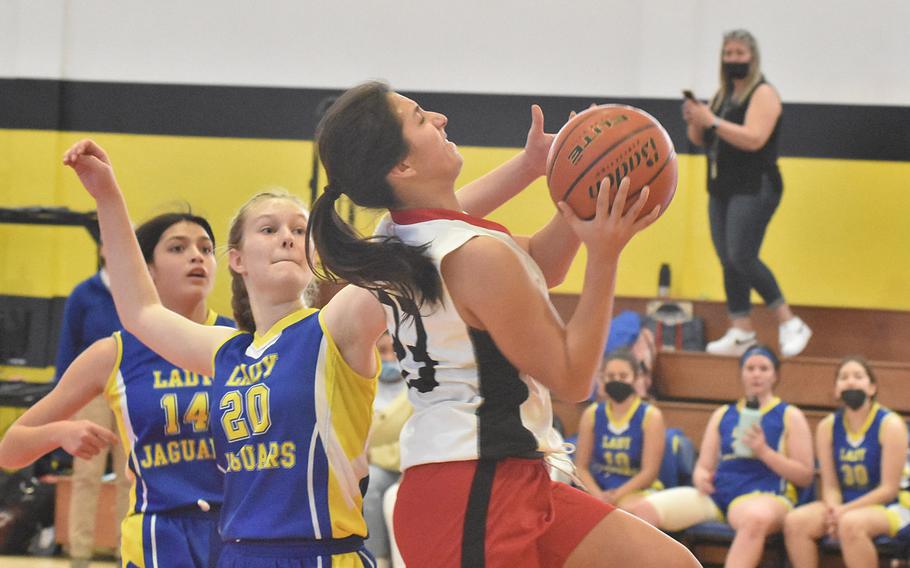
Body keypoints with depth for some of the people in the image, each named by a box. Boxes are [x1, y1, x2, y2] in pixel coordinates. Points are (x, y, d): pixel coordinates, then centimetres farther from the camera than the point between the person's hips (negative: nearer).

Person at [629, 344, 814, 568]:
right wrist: (701, 477, -6)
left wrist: (763, 451, -9)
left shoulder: (789, 416, 10)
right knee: (644, 509, -19)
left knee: (756, 518, -44)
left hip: (764, 495, -4)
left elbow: (805, 476, 4)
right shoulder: (722, 415, 22)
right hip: (716, 493, 5)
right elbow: (703, 467, 20)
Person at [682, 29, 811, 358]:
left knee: (742, 257, -17)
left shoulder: (763, 94, -7)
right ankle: (741, 332, 8)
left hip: (754, 188, -8)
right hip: (722, 189, 8)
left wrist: (712, 121, -22)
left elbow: (753, 139, -21)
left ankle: (789, 324, -7)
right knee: (728, 261, 4)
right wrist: (693, 122, -2)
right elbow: (702, 140, 20)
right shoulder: (723, 94, 17)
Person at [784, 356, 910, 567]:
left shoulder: (890, 424, -9)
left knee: (850, 523, -37)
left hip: (886, 508, -5)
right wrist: (833, 509, -21)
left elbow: (889, 489, -12)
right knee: (795, 522, -22)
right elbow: (830, 485, 2)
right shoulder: (828, 426, 4)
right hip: (842, 505, 5)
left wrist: (844, 511, -20)